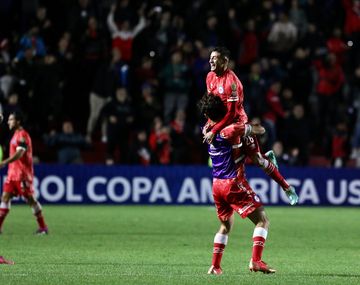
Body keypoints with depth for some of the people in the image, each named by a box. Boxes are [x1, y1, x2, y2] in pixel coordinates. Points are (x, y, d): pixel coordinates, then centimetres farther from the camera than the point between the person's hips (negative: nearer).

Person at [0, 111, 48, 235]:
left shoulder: (22, 135, -13)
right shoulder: (16, 134, 16)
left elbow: (19, 153, -26)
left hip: (22, 174, -9)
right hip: (13, 173, 9)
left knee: (30, 199, -4)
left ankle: (43, 227, 3)